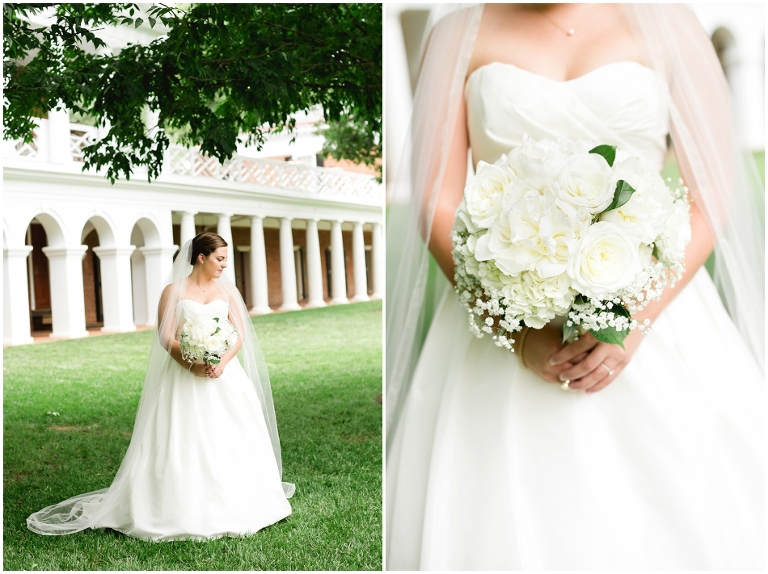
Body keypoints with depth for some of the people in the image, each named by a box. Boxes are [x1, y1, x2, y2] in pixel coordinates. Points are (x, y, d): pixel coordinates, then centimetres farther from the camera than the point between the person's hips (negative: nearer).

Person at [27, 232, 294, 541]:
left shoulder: (227, 289, 9)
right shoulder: (174, 291, 1)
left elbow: (240, 332, 3)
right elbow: (165, 337, -5)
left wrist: (223, 362, -15)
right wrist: (192, 366, -19)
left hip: (225, 374, 3)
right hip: (185, 377, -2)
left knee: (230, 439, 2)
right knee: (183, 442, -3)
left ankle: (230, 503, 14)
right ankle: (185, 507, 4)